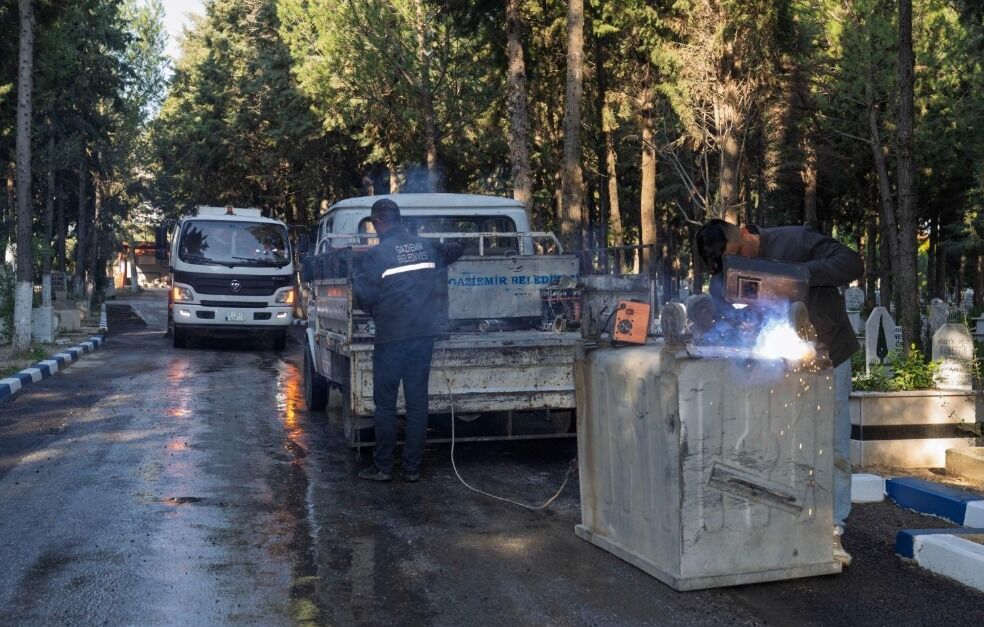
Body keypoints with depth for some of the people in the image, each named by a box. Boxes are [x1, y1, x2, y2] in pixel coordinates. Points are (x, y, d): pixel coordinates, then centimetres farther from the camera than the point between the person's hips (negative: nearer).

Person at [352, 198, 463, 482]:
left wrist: (356, 276, 12)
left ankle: (382, 467, 11)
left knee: (385, 403, 6)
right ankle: (412, 468, 11)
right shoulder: (426, 246, 7)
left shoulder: (374, 255, -9)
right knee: (417, 401, 7)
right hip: (424, 334, 4)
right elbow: (455, 251, 26)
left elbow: (365, 299, -6)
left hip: (391, 337, -4)